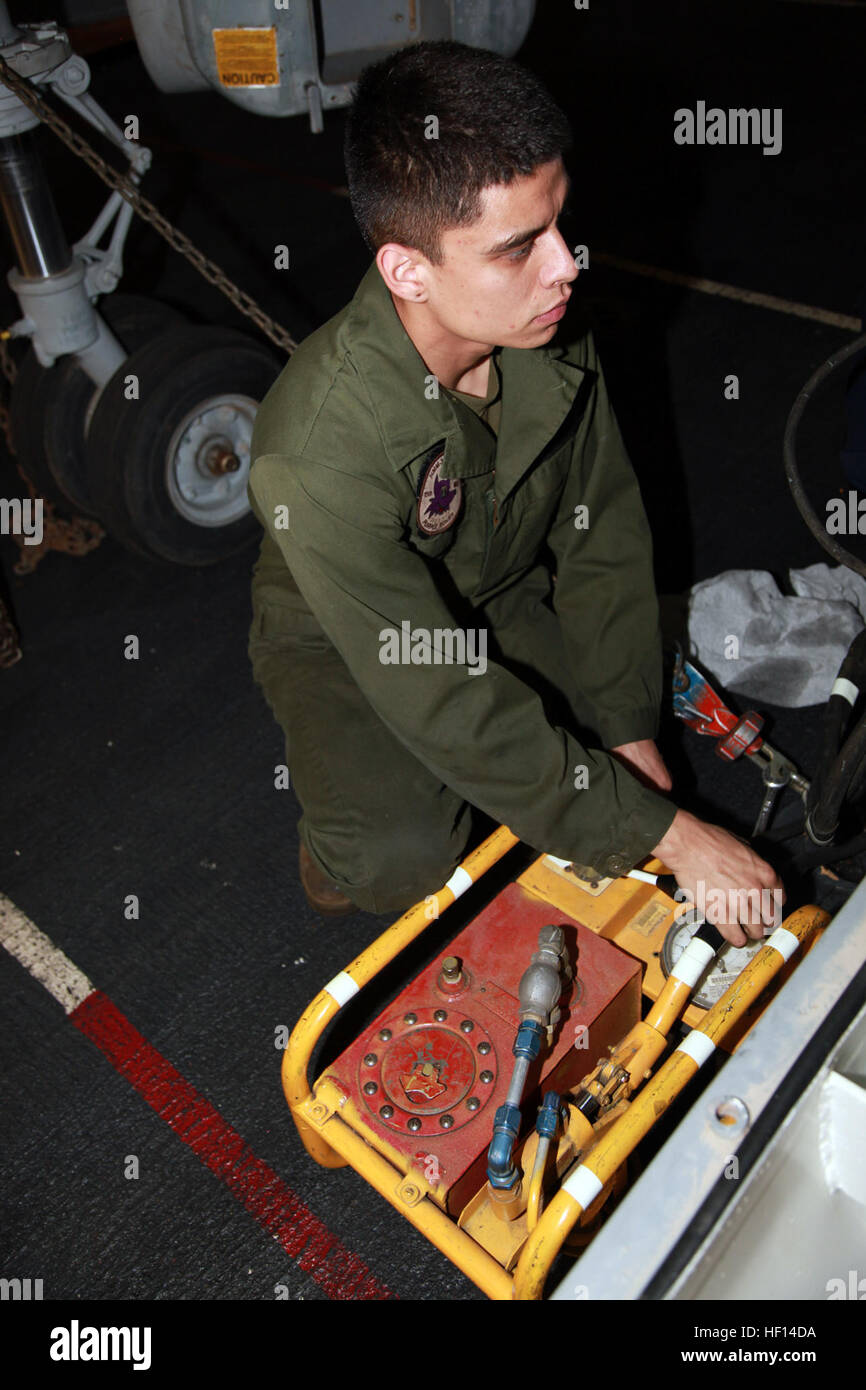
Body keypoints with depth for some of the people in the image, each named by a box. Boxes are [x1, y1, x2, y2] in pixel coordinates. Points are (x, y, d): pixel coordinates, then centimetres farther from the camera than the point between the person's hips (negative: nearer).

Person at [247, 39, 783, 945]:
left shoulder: (550, 335, -20)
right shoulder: (320, 448, -38)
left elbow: (601, 535, -8)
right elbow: (449, 706, -35)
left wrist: (631, 734, -11)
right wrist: (666, 834, -31)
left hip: (504, 591, 6)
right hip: (347, 637, -5)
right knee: (401, 860, -25)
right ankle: (341, 866, 11)